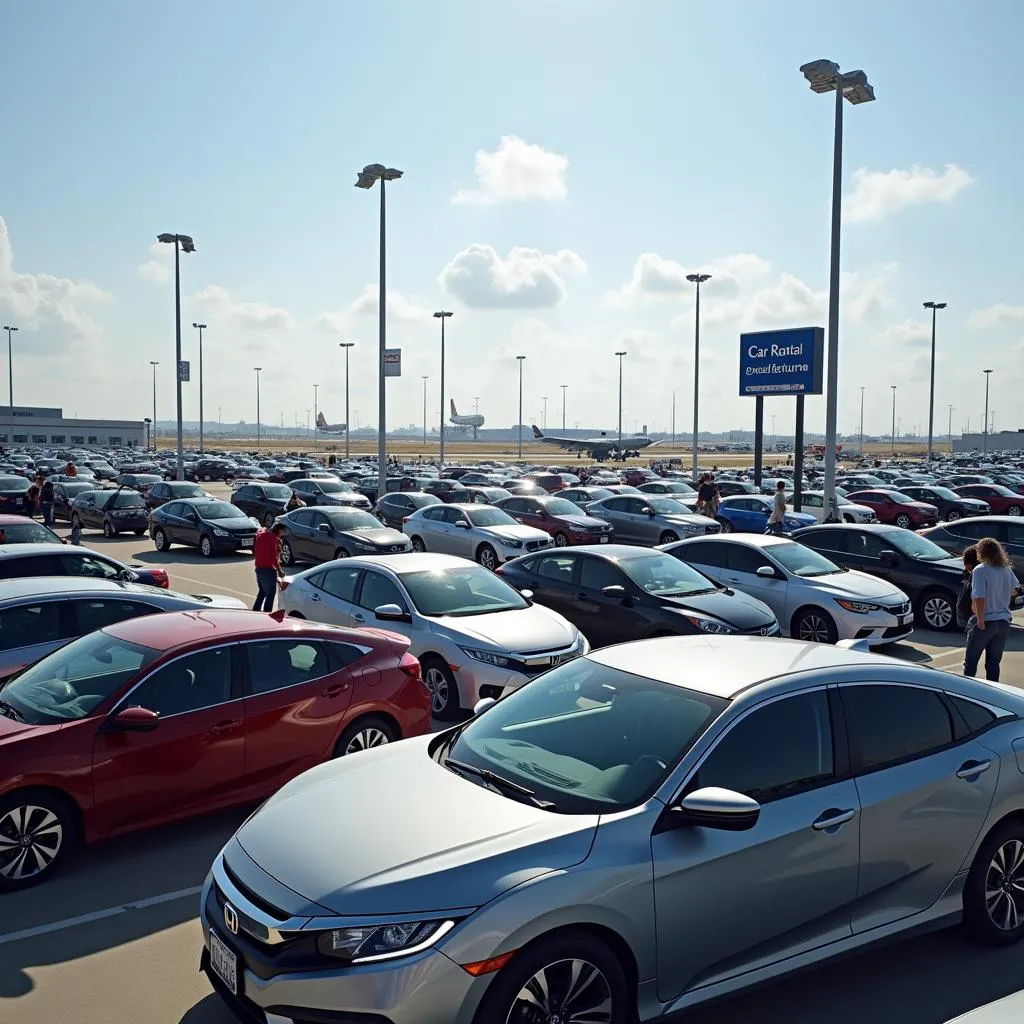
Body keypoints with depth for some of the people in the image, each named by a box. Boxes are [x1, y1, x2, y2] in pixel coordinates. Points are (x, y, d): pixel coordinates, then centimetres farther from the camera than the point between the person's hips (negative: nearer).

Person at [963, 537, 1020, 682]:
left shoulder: (980, 570, -17)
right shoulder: (1006, 569, 4)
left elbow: (980, 598, -24)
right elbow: (1013, 590, 20)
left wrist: (980, 621, -19)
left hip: (985, 622, -6)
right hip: (1004, 622, 6)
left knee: (970, 662, 7)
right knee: (994, 663, 12)